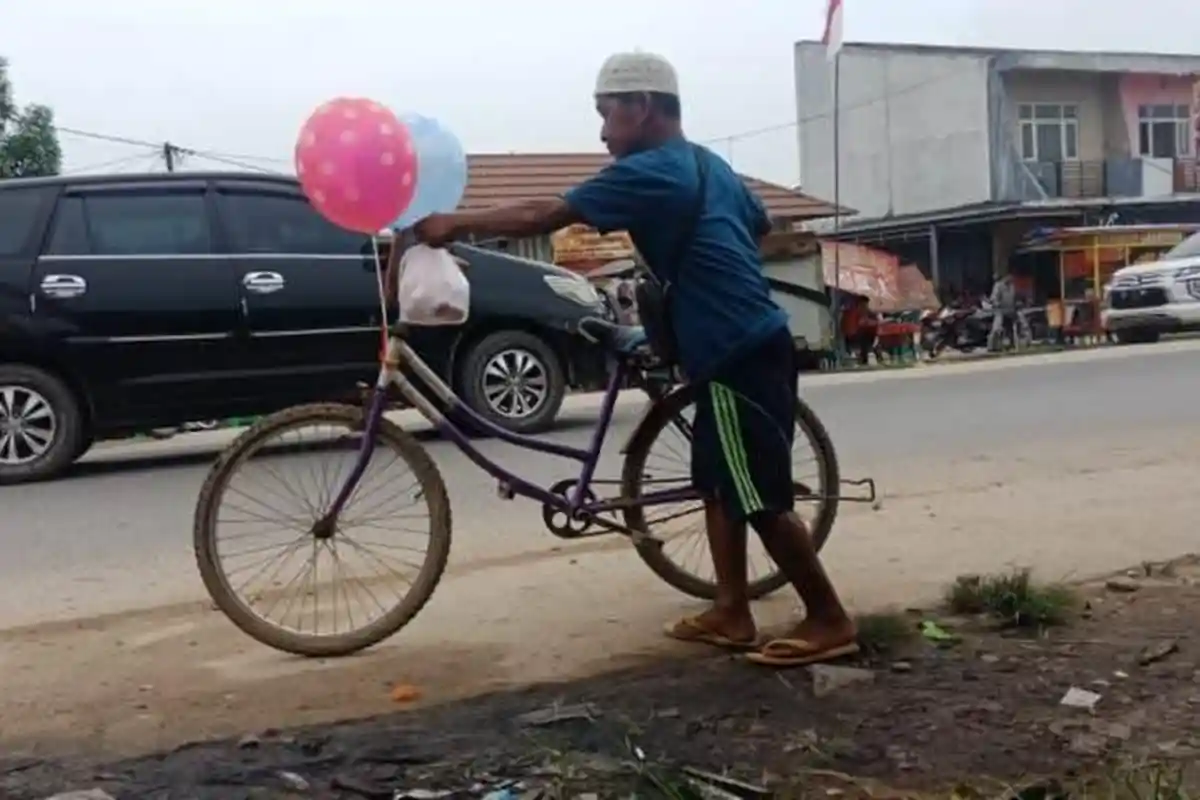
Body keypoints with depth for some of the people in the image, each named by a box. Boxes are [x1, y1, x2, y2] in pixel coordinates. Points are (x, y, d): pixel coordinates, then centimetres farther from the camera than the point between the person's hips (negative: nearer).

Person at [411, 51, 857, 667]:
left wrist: (454, 224, -3)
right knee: (719, 485, 15)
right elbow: (760, 227, 32)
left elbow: (542, 217, -13)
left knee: (763, 499, -3)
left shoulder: (648, 172, -12)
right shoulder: (709, 165, 16)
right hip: (747, 348, 10)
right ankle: (731, 614, 21)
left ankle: (829, 621, 6)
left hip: (739, 358, -10)